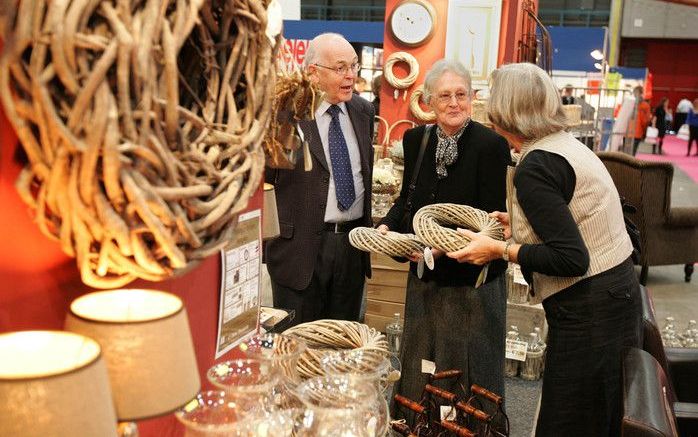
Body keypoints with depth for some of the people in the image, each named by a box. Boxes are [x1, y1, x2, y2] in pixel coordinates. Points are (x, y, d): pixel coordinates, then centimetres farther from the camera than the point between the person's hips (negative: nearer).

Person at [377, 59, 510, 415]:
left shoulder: (491, 145, -15)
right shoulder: (415, 139, 2)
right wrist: (388, 225, -5)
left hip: (472, 276, -5)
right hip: (424, 275, 6)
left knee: (467, 365, 9)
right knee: (420, 361, 19)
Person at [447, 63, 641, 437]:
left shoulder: (533, 168, -20)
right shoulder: (567, 143, 8)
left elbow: (572, 260, -24)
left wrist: (500, 249, -15)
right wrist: (520, 228, 14)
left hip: (588, 308, -10)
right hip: (616, 289, 10)